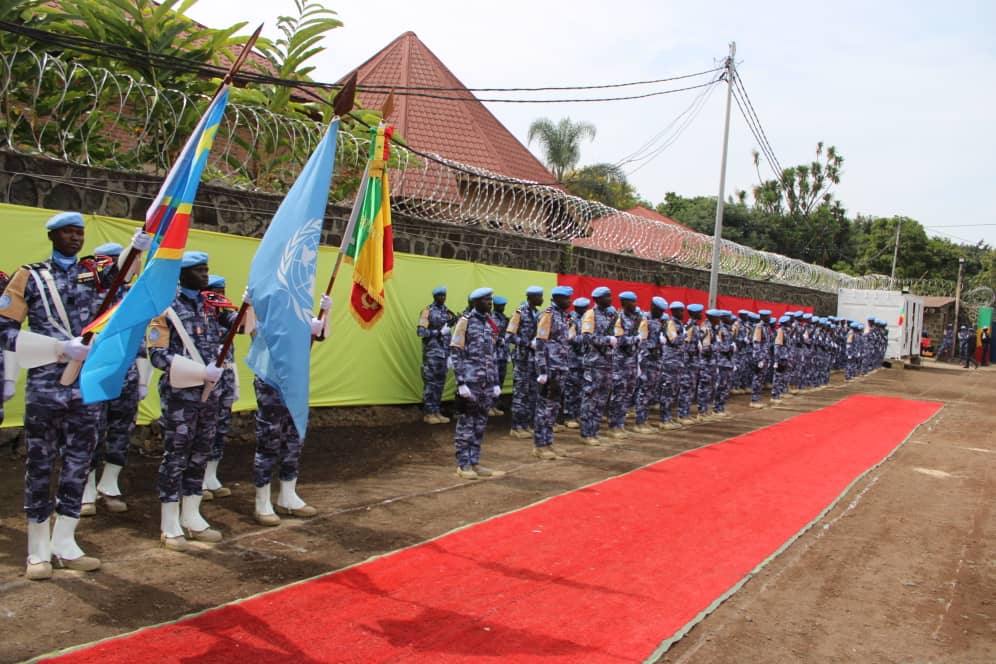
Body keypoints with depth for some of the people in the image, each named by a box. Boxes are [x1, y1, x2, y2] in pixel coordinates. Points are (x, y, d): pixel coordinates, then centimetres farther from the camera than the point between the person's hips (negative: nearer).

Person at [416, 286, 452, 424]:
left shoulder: (447, 312, 13)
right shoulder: (427, 311, -6)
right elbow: (421, 331, -14)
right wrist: (439, 332, -18)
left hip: (443, 353, 6)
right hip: (431, 352, -6)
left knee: (440, 383, 8)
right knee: (430, 383, -3)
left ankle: (436, 411, 15)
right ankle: (429, 413, 2)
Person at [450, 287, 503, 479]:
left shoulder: (490, 323, 14)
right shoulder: (465, 321, -7)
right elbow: (456, 354, -10)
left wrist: (496, 382, 13)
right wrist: (461, 382, -16)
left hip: (486, 383, 7)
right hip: (470, 382, -7)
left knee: (480, 425, 10)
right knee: (466, 424, 0)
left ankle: (474, 463, 18)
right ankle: (463, 465, 6)